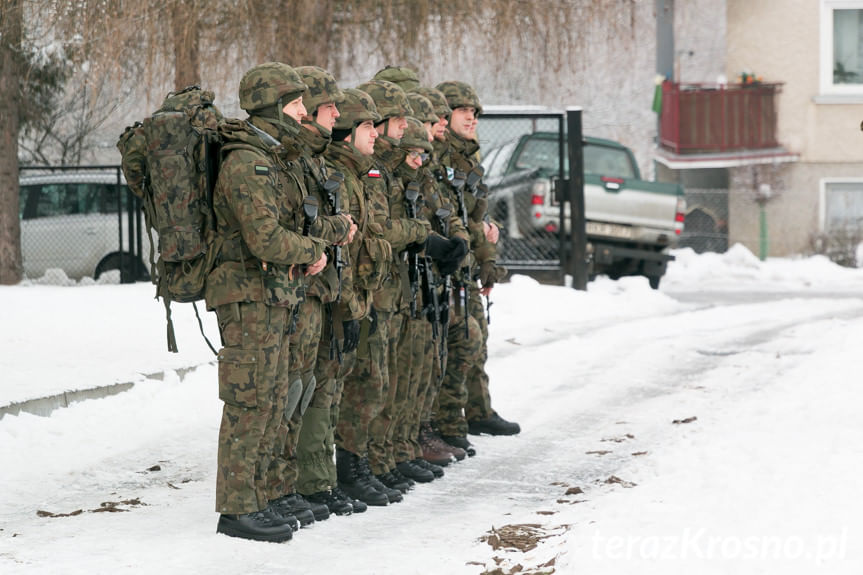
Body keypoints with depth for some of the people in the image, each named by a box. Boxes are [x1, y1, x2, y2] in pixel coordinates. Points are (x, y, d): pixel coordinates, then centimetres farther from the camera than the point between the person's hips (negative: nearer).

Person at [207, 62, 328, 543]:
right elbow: (266, 238, -23)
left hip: (274, 300, 10)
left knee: (272, 403, 13)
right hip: (251, 298, -10)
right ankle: (238, 509, -2)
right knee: (249, 402, -6)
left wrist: (312, 246, 5)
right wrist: (314, 250, -8)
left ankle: (255, 498, 20)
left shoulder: (273, 160, 16)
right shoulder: (246, 164, -16)